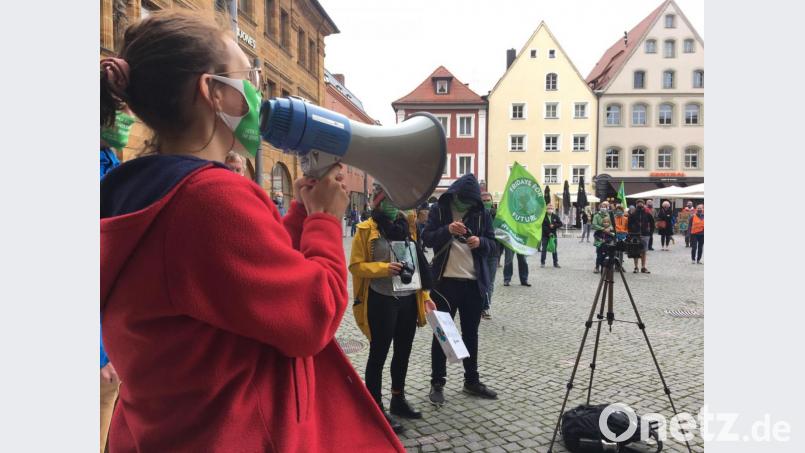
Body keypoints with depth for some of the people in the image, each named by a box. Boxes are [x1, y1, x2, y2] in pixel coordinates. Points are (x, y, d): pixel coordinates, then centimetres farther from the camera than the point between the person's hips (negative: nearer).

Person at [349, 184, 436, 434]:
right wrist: (383, 268, -24)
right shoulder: (366, 230, -7)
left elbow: (419, 263, 14)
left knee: (403, 352, 18)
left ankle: (398, 399, 36)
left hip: (408, 300, 7)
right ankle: (376, 409, 18)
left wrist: (425, 295, 10)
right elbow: (355, 265, -10)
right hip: (381, 301, -6)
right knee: (378, 354, 4)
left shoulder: (406, 226, 11)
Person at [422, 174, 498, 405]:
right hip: (445, 281, -2)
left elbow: (492, 243, 6)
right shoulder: (439, 209, -2)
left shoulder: (482, 213, 4)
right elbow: (427, 239, -7)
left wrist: (480, 242, -16)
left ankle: (472, 381, 28)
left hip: (474, 282, 3)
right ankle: (437, 383, 17)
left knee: (470, 333, 14)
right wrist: (447, 230, -24)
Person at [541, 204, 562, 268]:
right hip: (545, 236, -3)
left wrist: (554, 225, -14)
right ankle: (542, 263, 7)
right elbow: (543, 226, -12)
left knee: (554, 249, 7)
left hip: (553, 235, 3)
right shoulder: (543, 216, -7)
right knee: (544, 249, 1)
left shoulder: (555, 216, 5)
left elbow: (560, 224, 3)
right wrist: (548, 233, -17)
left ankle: (555, 263, 13)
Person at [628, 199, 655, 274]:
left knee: (643, 252, 6)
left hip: (645, 235, 1)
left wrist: (650, 231, 1)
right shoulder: (633, 214, -2)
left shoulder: (647, 214, 1)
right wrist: (631, 232, -3)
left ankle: (643, 267, 12)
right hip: (635, 235, -1)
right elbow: (629, 223, 4)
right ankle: (636, 267, 10)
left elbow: (652, 223, 8)